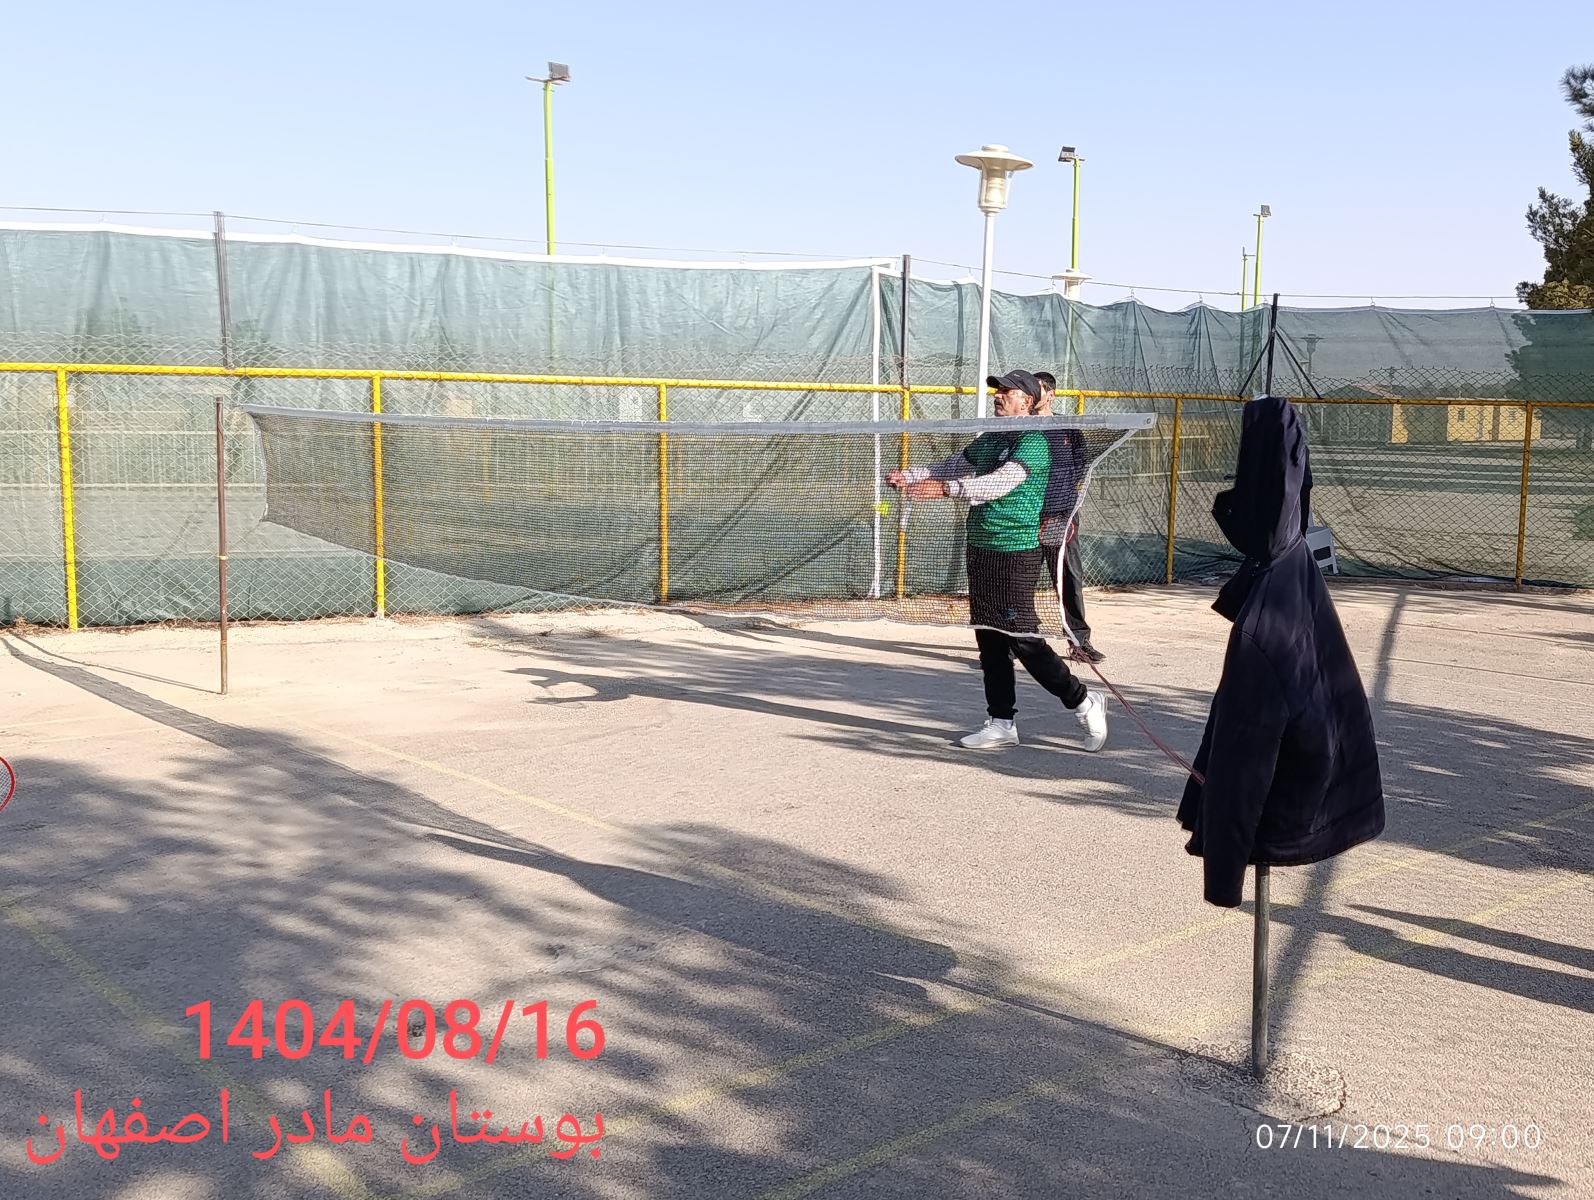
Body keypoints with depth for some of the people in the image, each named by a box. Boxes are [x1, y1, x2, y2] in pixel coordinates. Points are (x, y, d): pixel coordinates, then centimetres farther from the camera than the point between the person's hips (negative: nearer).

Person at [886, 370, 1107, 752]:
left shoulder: (1034, 443, -12)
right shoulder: (989, 440, 15)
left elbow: (999, 483, -27)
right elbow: (950, 467, 23)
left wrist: (945, 489, -38)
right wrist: (908, 476, 6)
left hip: (1015, 553, -9)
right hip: (981, 550, 9)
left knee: (1022, 639, -8)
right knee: (990, 639, 9)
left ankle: (1083, 702, 7)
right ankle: (1002, 721, 17)